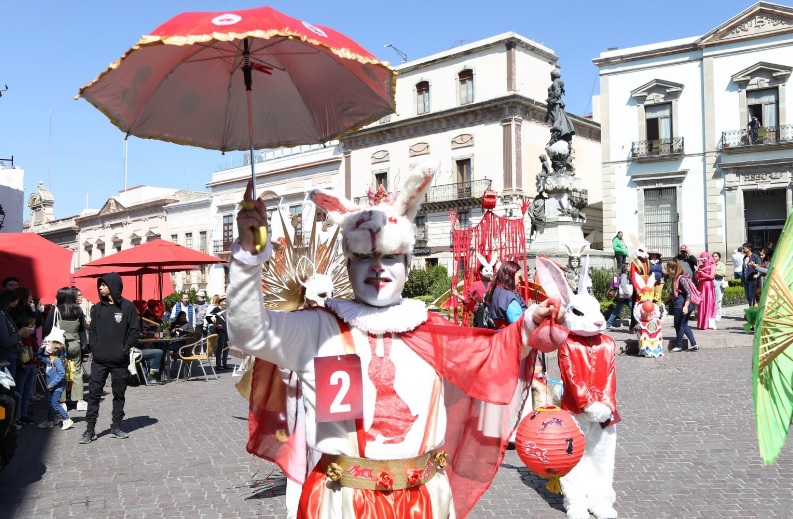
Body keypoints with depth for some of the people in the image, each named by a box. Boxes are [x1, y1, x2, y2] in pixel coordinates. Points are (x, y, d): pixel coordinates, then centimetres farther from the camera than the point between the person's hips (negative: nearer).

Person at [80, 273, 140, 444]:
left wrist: (125, 349, -9)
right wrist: (94, 348, -1)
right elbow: (92, 330, 12)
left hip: (119, 360, -2)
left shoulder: (128, 307, -4)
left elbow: (135, 330, -3)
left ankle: (116, 427, 18)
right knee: (94, 394, 1)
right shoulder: (97, 308, 7)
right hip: (99, 360, 3)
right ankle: (90, 429, 7)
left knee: (119, 394, 8)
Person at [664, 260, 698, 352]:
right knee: (684, 325, 15)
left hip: (681, 306, -10)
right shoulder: (675, 279, 13)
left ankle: (679, 346, 15)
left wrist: (685, 306, -30)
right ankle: (693, 344, 17)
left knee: (678, 325, 3)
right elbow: (673, 294, 25)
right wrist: (665, 301, 28)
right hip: (680, 305, 10)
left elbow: (689, 293, -22)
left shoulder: (681, 278, -16)